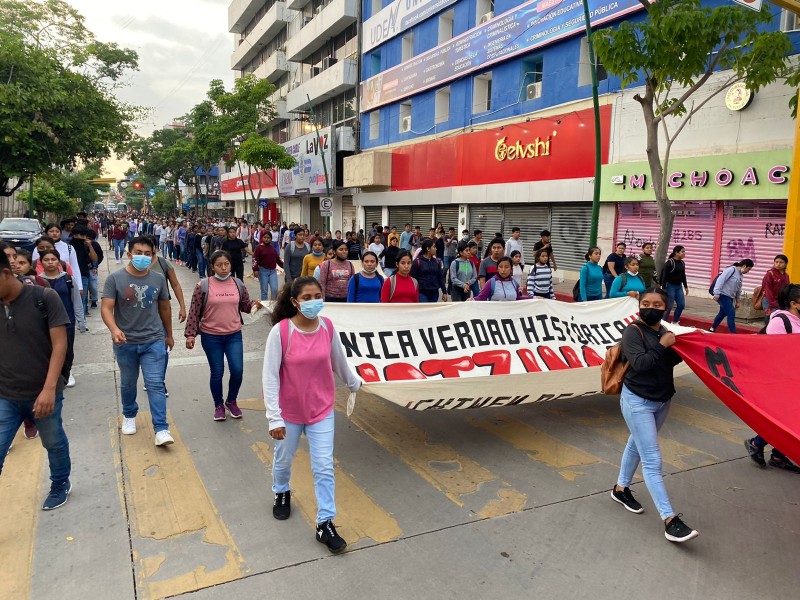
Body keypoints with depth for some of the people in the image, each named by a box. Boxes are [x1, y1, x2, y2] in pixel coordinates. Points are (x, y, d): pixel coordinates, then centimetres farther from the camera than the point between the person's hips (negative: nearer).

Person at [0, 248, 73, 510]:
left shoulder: (44, 298, -12)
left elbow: (59, 345, -13)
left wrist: (49, 389, -19)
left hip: (43, 393, -3)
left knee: (54, 442, 16)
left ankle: (60, 484, 42)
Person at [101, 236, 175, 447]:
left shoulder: (158, 279, 2)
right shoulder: (115, 278, -7)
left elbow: (165, 308, 12)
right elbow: (106, 308, -13)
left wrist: (169, 335, 19)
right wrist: (114, 329, -32)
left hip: (154, 341, 0)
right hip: (126, 342, 0)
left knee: (156, 384, -6)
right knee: (128, 383, 18)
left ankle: (161, 429, -5)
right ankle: (129, 416, 42)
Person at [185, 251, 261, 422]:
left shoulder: (238, 284, 2)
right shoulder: (203, 286, -7)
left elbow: (245, 305, 13)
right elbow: (194, 312, -4)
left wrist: (255, 305, -8)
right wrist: (190, 334, -6)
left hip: (234, 335, 2)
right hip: (211, 337, -2)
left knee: (237, 371, -1)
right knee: (217, 373, 6)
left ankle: (231, 401, 26)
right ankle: (218, 406, 27)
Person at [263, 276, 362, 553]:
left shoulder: (328, 327, -10)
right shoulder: (280, 331, -21)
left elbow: (339, 361, 9)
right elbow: (270, 377, -17)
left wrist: (354, 383, 22)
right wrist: (274, 418, -18)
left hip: (322, 409, 2)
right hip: (289, 411, -1)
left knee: (324, 468, 2)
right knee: (283, 460, 21)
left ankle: (325, 524, 16)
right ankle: (281, 493, 53)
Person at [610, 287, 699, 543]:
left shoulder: (664, 331, 5)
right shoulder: (633, 331, -14)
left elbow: (670, 361, 5)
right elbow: (639, 363, -26)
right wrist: (663, 345, -21)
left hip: (662, 401, 7)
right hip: (638, 402, -7)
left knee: (636, 446, 22)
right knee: (652, 461, -8)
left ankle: (621, 489, 41)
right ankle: (670, 521, -7)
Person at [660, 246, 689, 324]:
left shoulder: (682, 263, 8)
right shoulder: (669, 262, -14)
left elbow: (683, 275, 18)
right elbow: (664, 276, -16)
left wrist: (686, 286, 19)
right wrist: (664, 289, -19)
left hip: (679, 286, 7)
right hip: (670, 286, -7)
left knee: (681, 305, 6)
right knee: (668, 306, -4)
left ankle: (675, 322, 22)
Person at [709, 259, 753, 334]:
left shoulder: (740, 275, 13)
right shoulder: (731, 269, -15)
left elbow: (738, 289, 21)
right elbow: (721, 280, -22)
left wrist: (737, 301, 23)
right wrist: (717, 293, -27)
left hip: (730, 297, 10)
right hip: (723, 295, -10)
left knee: (723, 313, 17)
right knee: (731, 313, -13)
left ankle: (712, 329, 32)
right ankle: (733, 333, -9)